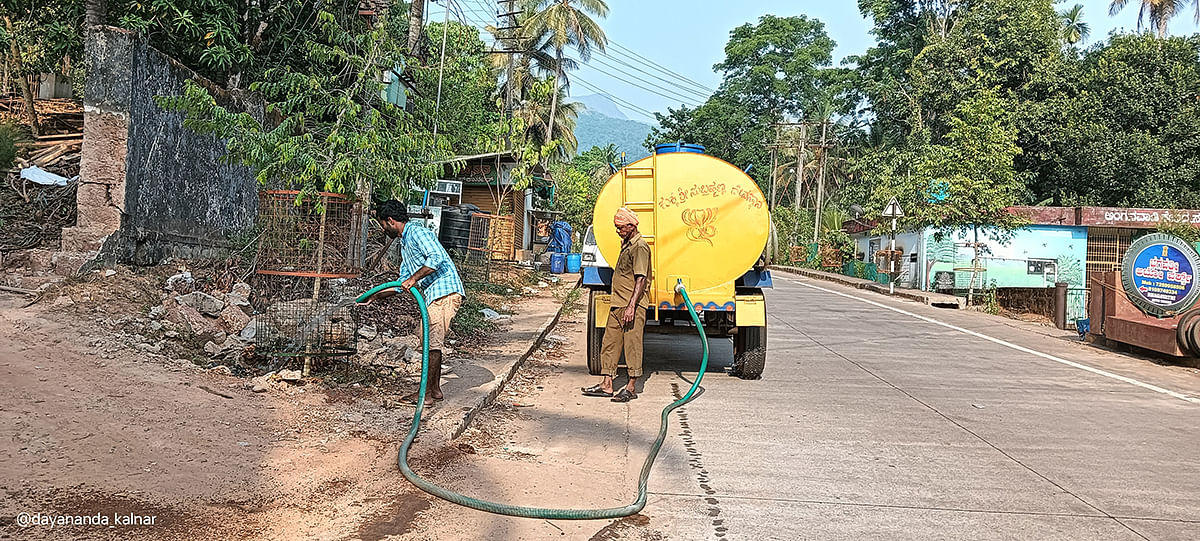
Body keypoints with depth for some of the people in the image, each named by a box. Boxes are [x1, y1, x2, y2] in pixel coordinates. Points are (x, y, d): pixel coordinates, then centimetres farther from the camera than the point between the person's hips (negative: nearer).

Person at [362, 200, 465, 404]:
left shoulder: (417, 232, -8)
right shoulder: (404, 243, 23)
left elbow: (436, 257, -25)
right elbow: (402, 284, 27)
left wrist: (414, 278, -23)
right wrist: (374, 296, 25)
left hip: (446, 291, -11)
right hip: (434, 295, 11)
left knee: (432, 343, -8)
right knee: (431, 342, 14)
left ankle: (426, 393, -3)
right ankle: (435, 389, 21)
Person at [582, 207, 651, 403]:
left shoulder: (640, 247, -12)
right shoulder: (626, 245, 19)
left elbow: (641, 279, -19)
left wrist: (631, 306, -24)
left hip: (633, 306, -10)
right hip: (617, 305, 10)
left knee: (632, 345, -3)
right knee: (609, 343, 9)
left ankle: (631, 387, 3)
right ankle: (606, 384, 14)